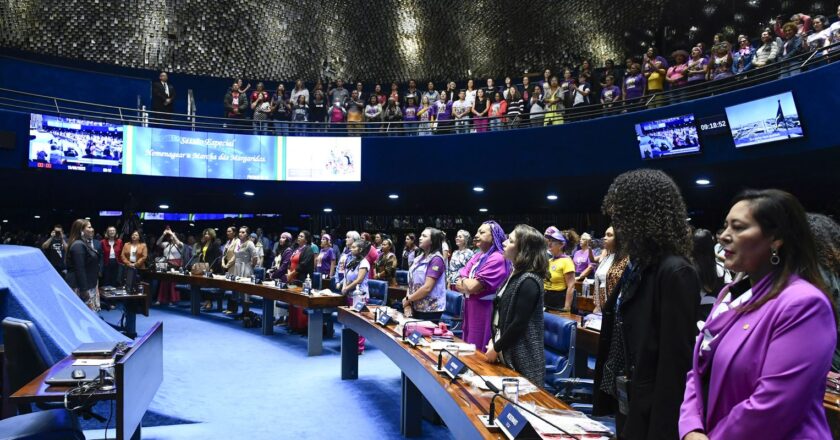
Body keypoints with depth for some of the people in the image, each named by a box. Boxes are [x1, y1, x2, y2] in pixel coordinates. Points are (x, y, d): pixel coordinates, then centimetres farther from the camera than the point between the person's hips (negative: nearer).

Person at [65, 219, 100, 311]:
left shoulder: (85, 243, 16)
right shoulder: (78, 245, -16)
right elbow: (79, 269, -21)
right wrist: (83, 289, -23)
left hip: (89, 285, 10)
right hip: (80, 287, -10)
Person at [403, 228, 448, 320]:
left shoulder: (436, 259, -12)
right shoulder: (420, 258, 12)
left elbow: (427, 287, -19)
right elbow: (412, 282, 11)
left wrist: (408, 299, -9)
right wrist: (407, 304, -2)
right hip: (415, 307, 7)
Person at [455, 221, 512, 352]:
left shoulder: (497, 258, -15)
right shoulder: (477, 256, 11)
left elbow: (473, 286, -20)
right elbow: (459, 285, 6)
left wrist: (464, 280, 0)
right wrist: (470, 283, -13)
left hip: (484, 311, -8)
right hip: (470, 309, 8)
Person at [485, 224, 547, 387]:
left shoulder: (528, 281, -20)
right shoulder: (514, 275, 9)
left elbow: (519, 324, -21)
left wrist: (496, 348, -12)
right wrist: (493, 340, 4)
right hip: (506, 352, 9)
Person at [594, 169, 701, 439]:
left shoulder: (675, 272, -20)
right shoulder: (637, 265, 7)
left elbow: (675, 362, -22)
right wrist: (609, 394, 13)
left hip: (649, 414, -8)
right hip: (625, 402, 8)